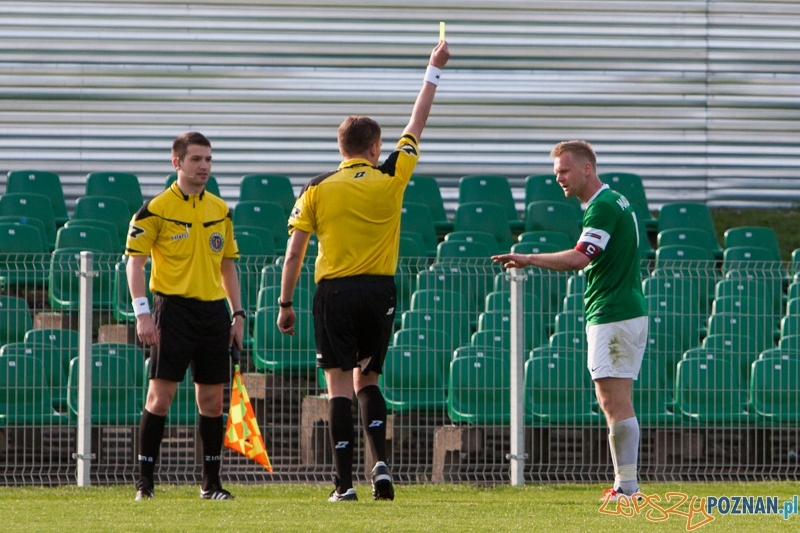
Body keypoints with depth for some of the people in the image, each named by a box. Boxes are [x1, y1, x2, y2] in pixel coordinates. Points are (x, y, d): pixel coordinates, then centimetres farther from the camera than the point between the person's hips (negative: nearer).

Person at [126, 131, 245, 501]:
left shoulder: (221, 210, 13)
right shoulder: (156, 209, -4)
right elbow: (134, 262, -6)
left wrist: (238, 314, 13)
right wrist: (142, 313, -15)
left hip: (213, 310, 5)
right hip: (174, 307, -5)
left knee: (212, 400, 6)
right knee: (160, 395, -8)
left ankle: (211, 484, 13)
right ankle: (144, 481, -2)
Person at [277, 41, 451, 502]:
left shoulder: (317, 189, 0)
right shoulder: (391, 179, 2)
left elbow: (295, 251, -1)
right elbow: (417, 125, 15)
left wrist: (286, 303, 7)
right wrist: (434, 70, 25)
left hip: (334, 291, -2)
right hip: (379, 290, 2)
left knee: (340, 386, -1)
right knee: (367, 381, 16)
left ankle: (346, 482, -8)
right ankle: (381, 462, -4)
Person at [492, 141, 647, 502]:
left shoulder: (603, 207, -14)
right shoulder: (615, 202, 18)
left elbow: (579, 258, -26)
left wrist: (529, 259, -23)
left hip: (612, 316, -11)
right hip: (626, 312, 11)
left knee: (615, 404, -9)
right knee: (614, 404, 10)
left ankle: (626, 486, -9)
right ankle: (625, 483, 9)